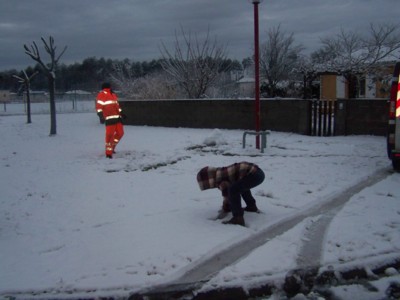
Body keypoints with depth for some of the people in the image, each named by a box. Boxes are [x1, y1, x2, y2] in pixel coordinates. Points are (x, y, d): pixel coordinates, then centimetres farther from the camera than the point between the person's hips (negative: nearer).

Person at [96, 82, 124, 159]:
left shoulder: (113, 94, 24)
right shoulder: (101, 95, -1)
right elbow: (99, 105, -10)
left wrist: (121, 113, 32)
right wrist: (100, 112, -23)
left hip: (117, 117, 8)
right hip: (109, 117, -8)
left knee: (120, 133, 11)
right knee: (110, 134, -12)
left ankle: (111, 147, 27)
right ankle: (109, 152, -6)